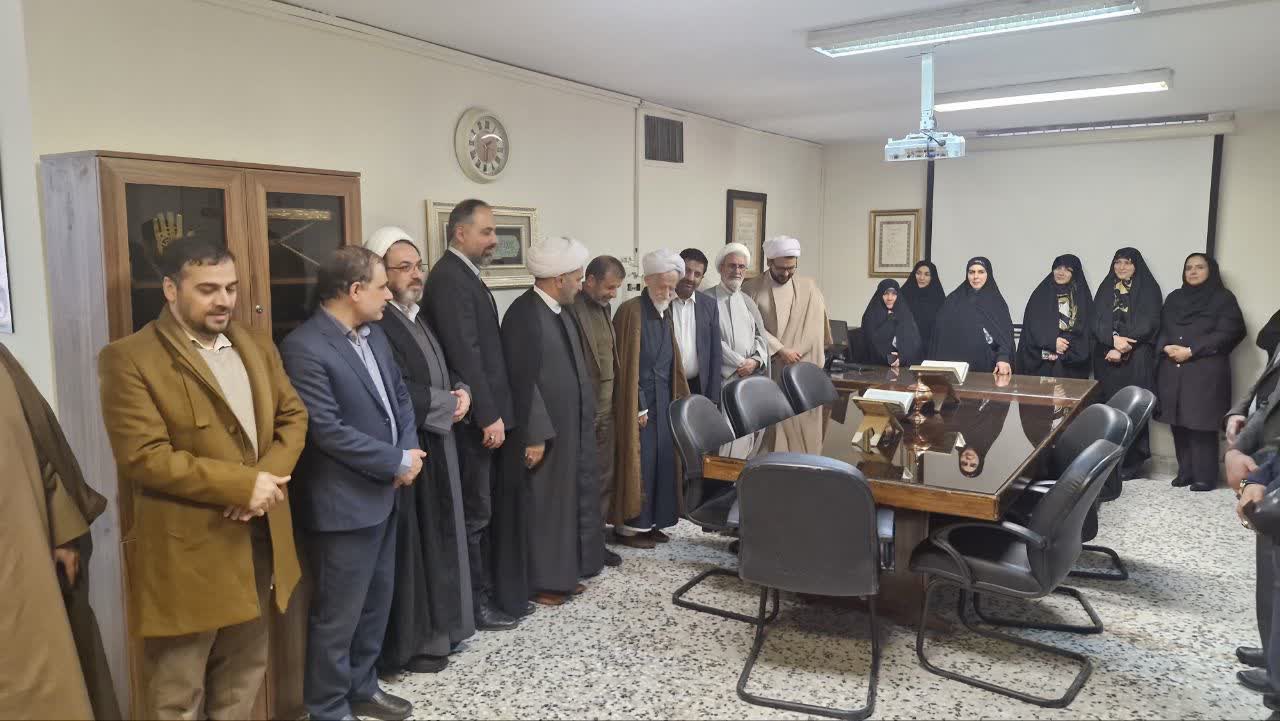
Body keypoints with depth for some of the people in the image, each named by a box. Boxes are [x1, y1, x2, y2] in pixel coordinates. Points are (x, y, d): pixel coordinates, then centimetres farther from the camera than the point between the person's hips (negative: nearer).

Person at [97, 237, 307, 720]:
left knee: (244, 675, 21)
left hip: (259, 538, 6)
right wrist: (242, 483, -22)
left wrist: (268, 476, -12)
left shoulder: (257, 346, 9)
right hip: (187, 550, -6)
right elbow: (144, 457, -19)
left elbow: (293, 416, 8)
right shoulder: (130, 359, -12)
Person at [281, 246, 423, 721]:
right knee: (338, 614, 7)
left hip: (383, 494, 9)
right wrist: (397, 463, -15)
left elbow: (400, 396, 12)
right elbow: (329, 431, -23)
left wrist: (409, 451, -6)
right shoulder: (304, 347, -20)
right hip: (344, 504, -9)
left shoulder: (374, 333, 8)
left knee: (376, 602, 20)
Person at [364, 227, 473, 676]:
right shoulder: (378, 324, -18)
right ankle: (410, 643, 16)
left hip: (435, 446, 10)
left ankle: (438, 627, 31)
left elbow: (445, 372, 17)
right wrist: (449, 404, -12)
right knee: (411, 545, 1)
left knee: (437, 540, 17)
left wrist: (462, 392, -4)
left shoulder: (419, 317, 13)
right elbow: (399, 394, -25)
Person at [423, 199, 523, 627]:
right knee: (474, 512, 1)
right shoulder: (449, 278, -15)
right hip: (473, 418, -9)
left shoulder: (465, 275, 16)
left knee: (484, 508, 15)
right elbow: (464, 353, -21)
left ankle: (492, 591, 26)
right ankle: (475, 604, 13)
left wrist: (493, 412, 14)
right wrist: (488, 415, -20)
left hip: (483, 414, 9)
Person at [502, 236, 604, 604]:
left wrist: (585, 419, 13)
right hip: (545, 430, -9)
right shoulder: (524, 314, -18)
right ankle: (541, 581, 17)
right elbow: (523, 380, -21)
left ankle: (563, 572, 29)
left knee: (568, 500, 16)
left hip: (570, 426, 9)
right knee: (543, 505, 3)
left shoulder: (560, 311, 10)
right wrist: (534, 436, -21)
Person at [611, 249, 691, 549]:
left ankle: (650, 521, 21)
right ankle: (628, 526, 9)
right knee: (637, 462, -2)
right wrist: (639, 406, -17)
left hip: (663, 399, 8)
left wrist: (679, 398, 12)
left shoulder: (665, 313, 11)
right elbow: (626, 364, -16)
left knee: (661, 460, 10)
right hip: (638, 400, -8)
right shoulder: (631, 311, -13)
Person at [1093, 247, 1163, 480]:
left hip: (1137, 360, -3)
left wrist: (1122, 348, -14)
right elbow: (1097, 321, 2)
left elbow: (1148, 324, -6)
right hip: (1107, 358, 3)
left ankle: (1131, 461, 2)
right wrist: (1114, 338, -17)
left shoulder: (1149, 288, 4)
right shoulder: (1105, 288, 13)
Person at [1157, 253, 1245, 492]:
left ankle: (1205, 476, 2)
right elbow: (1161, 329, 14)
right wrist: (1167, 347, -8)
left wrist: (1191, 351, -14)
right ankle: (1185, 471, 14)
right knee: (1179, 425, 5)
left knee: (1201, 425, -7)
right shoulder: (1174, 298, 17)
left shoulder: (1223, 298, 2)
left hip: (1206, 372, -4)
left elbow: (1227, 333, -8)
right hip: (1173, 371, 5)